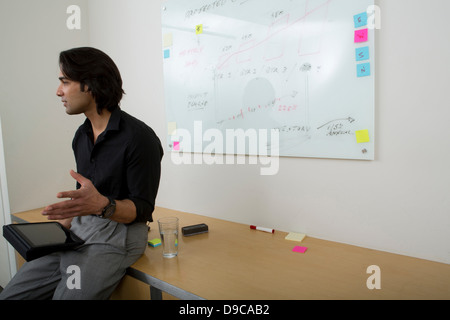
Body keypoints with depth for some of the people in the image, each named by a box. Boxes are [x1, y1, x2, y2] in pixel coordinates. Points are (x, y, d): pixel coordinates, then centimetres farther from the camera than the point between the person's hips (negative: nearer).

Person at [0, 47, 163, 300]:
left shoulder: (139, 137, -15)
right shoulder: (82, 135, 11)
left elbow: (142, 208, -14)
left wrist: (102, 205, -31)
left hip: (118, 234, -7)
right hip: (77, 230, 8)